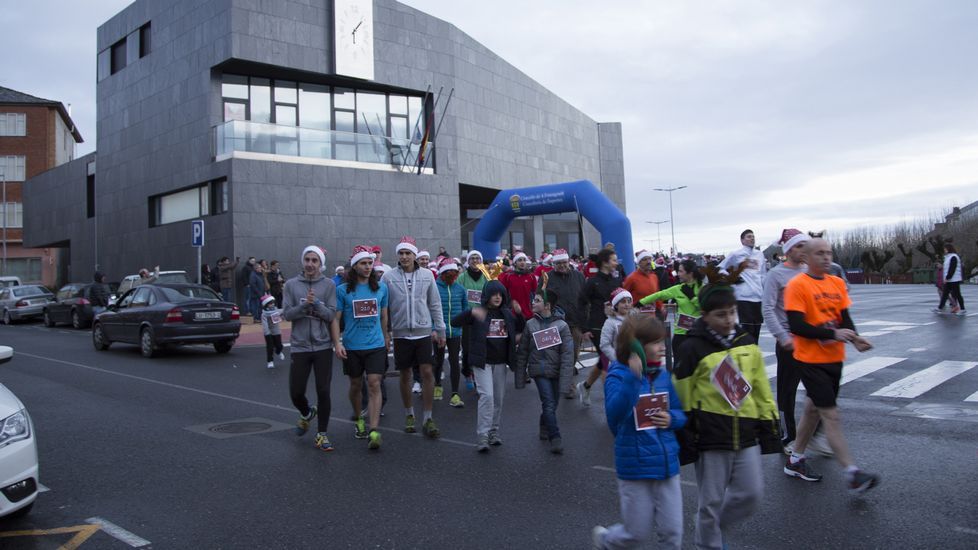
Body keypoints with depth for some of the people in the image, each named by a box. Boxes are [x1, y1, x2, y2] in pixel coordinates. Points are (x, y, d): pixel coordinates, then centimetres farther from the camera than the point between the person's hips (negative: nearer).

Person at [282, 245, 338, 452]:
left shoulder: (328, 285, 0)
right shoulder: (291, 285, 3)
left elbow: (331, 314, -6)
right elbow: (287, 314, -3)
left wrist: (316, 302, -20)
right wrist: (304, 304, -18)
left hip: (323, 346, -1)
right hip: (300, 346, 1)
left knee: (323, 392, 0)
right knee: (296, 393, 6)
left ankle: (322, 434, 15)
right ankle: (307, 413, 40)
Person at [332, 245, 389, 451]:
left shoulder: (381, 287, 4)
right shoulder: (343, 290, -2)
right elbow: (335, 319, -2)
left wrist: (386, 338, 20)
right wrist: (337, 343, -11)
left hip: (376, 345, 0)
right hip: (352, 347, 0)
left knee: (374, 385, -8)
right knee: (356, 385, 14)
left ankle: (373, 431, -11)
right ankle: (359, 420, 36)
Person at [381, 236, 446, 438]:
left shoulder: (427, 275, 2)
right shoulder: (389, 277, -3)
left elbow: (435, 304, 6)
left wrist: (440, 329, 6)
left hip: (423, 332, 0)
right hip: (401, 333, 0)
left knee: (427, 372, -3)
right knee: (405, 375, 10)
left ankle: (427, 418, 7)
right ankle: (409, 415, 26)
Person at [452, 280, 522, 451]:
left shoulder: (507, 313, 8)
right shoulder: (478, 313, -6)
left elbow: (520, 329, 14)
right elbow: (455, 322, -17)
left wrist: (520, 314, -4)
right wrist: (471, 312, -33)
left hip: (500, 363, 5)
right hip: (483, 362, -5)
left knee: (499, 399, 11)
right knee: (487, 395, -15)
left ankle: (494, 431, 26)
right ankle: (483, 437, -10)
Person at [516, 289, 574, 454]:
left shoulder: (562, 326, -7)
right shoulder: (530, 325, -1)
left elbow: (567, 354, -10)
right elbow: (522, 352, 5)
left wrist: (565, 381, -16)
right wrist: (520, 378, 5)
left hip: (556, 371, 0)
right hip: (539, 370, 0)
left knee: (552, 405, 13)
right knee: (549, 404, -13)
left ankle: (544, 427, 41)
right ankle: (555, 438, -4)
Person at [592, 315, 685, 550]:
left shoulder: (663, 375, 2)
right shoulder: (618, 375, -14)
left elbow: (681, 414, 12)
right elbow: (614, 414, -31)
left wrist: (671, 419, -10)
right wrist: (632, 377, -40)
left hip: (667, 464, 5)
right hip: (635, 467, -5)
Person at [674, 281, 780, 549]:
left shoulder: (746, 342, 6)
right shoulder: (693, 348, -10)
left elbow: (761, 387, 14)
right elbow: (682, 397, -6)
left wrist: (769, 424, 14)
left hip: (746, 433, 5)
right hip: (710, 436, -5)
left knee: (751, 494, 9)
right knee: (711, 501, 6)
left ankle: (716, 527, 34)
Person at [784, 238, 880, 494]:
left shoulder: (838, 283, 7)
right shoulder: (797, 285, -13)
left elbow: (845, 318, 6)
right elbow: (797, 326, -18)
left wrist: (855, 338, -13)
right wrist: (833, 333, -23)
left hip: (834, 358, 7)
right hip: (811, 360, -7)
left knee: (814, 407, 16)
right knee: (831, 415, -6)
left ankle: (795, 460, 30)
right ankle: (852, 474, -2)